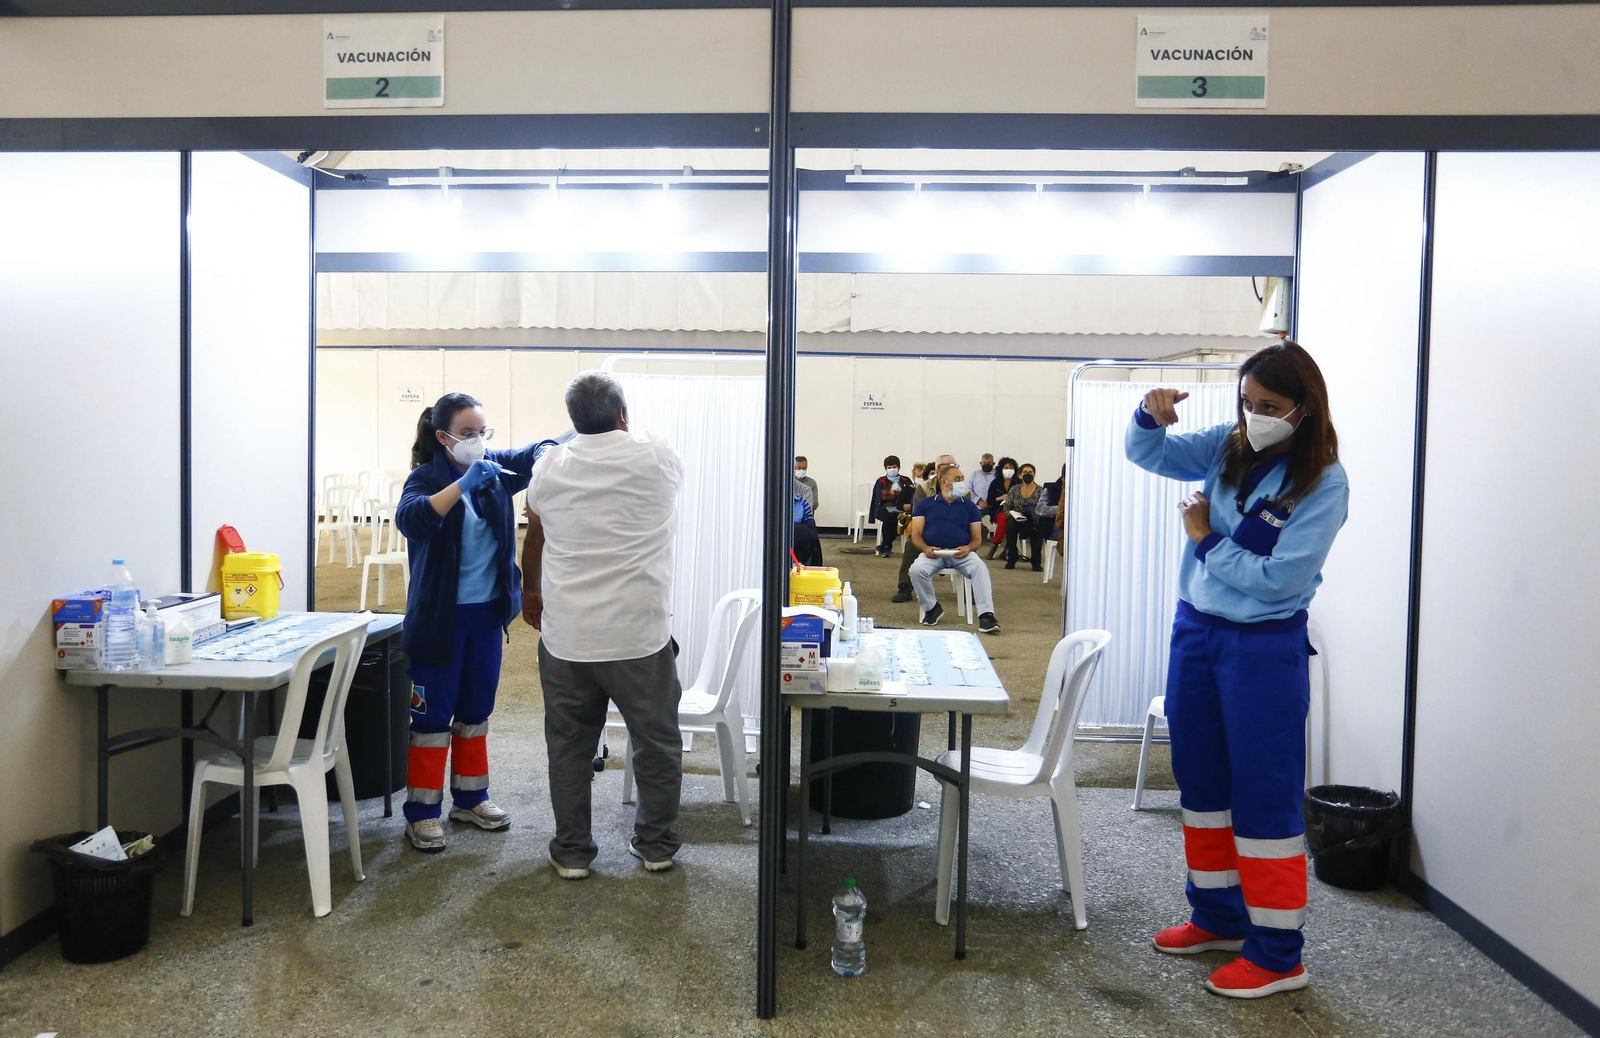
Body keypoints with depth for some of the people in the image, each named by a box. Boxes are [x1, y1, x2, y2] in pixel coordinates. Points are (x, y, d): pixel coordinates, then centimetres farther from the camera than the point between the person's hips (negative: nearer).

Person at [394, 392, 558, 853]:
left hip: (488, 612, 5)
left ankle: (470, 798, 30)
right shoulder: (426, 477, -12)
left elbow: (531, 454, -4)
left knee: (476, 711, 16)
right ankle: (422, 812, 14)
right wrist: (463, 484, -39)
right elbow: (409, 518, -29)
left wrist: (545, 453, -28)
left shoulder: (495, 468, 3)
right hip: (439, 616, -5)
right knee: (434, 715, 2)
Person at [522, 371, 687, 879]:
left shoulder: (550, 466, 3)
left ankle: (571, 851, 25)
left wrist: (531, 591, 35)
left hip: (565, 637, 2)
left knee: (569, 743, 15)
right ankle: (656, 844, 26)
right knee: (656, 741, 14)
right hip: (640, 634, -2)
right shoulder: (656, 456, -5)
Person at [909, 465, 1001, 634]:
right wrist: (925, 548, -16)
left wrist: (968, 548, -12)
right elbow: (916, 535, 7)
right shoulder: (925, 504, 13)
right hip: (933, 553, 0)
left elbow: (977, 538, 12)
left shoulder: (969, 506, 16)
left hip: (961, 554, 1)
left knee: (981, 569, -30)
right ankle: (931, 608, -6)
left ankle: (986, 616, -35)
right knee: (916, 569, -31)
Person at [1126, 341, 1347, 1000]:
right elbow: (1147, 454, 7)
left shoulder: (1323, 483, -15)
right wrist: (1151, 418, -15)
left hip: (1264, 648, -7)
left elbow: (1279, 580, -21)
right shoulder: (1228, 447, 2)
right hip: (1194, 629, 7)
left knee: (1265, 795, 1)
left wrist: (1205, 539, -11)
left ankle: (1277, 954, 15)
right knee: (1200, 780, 16)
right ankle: (1219, 917, 34)